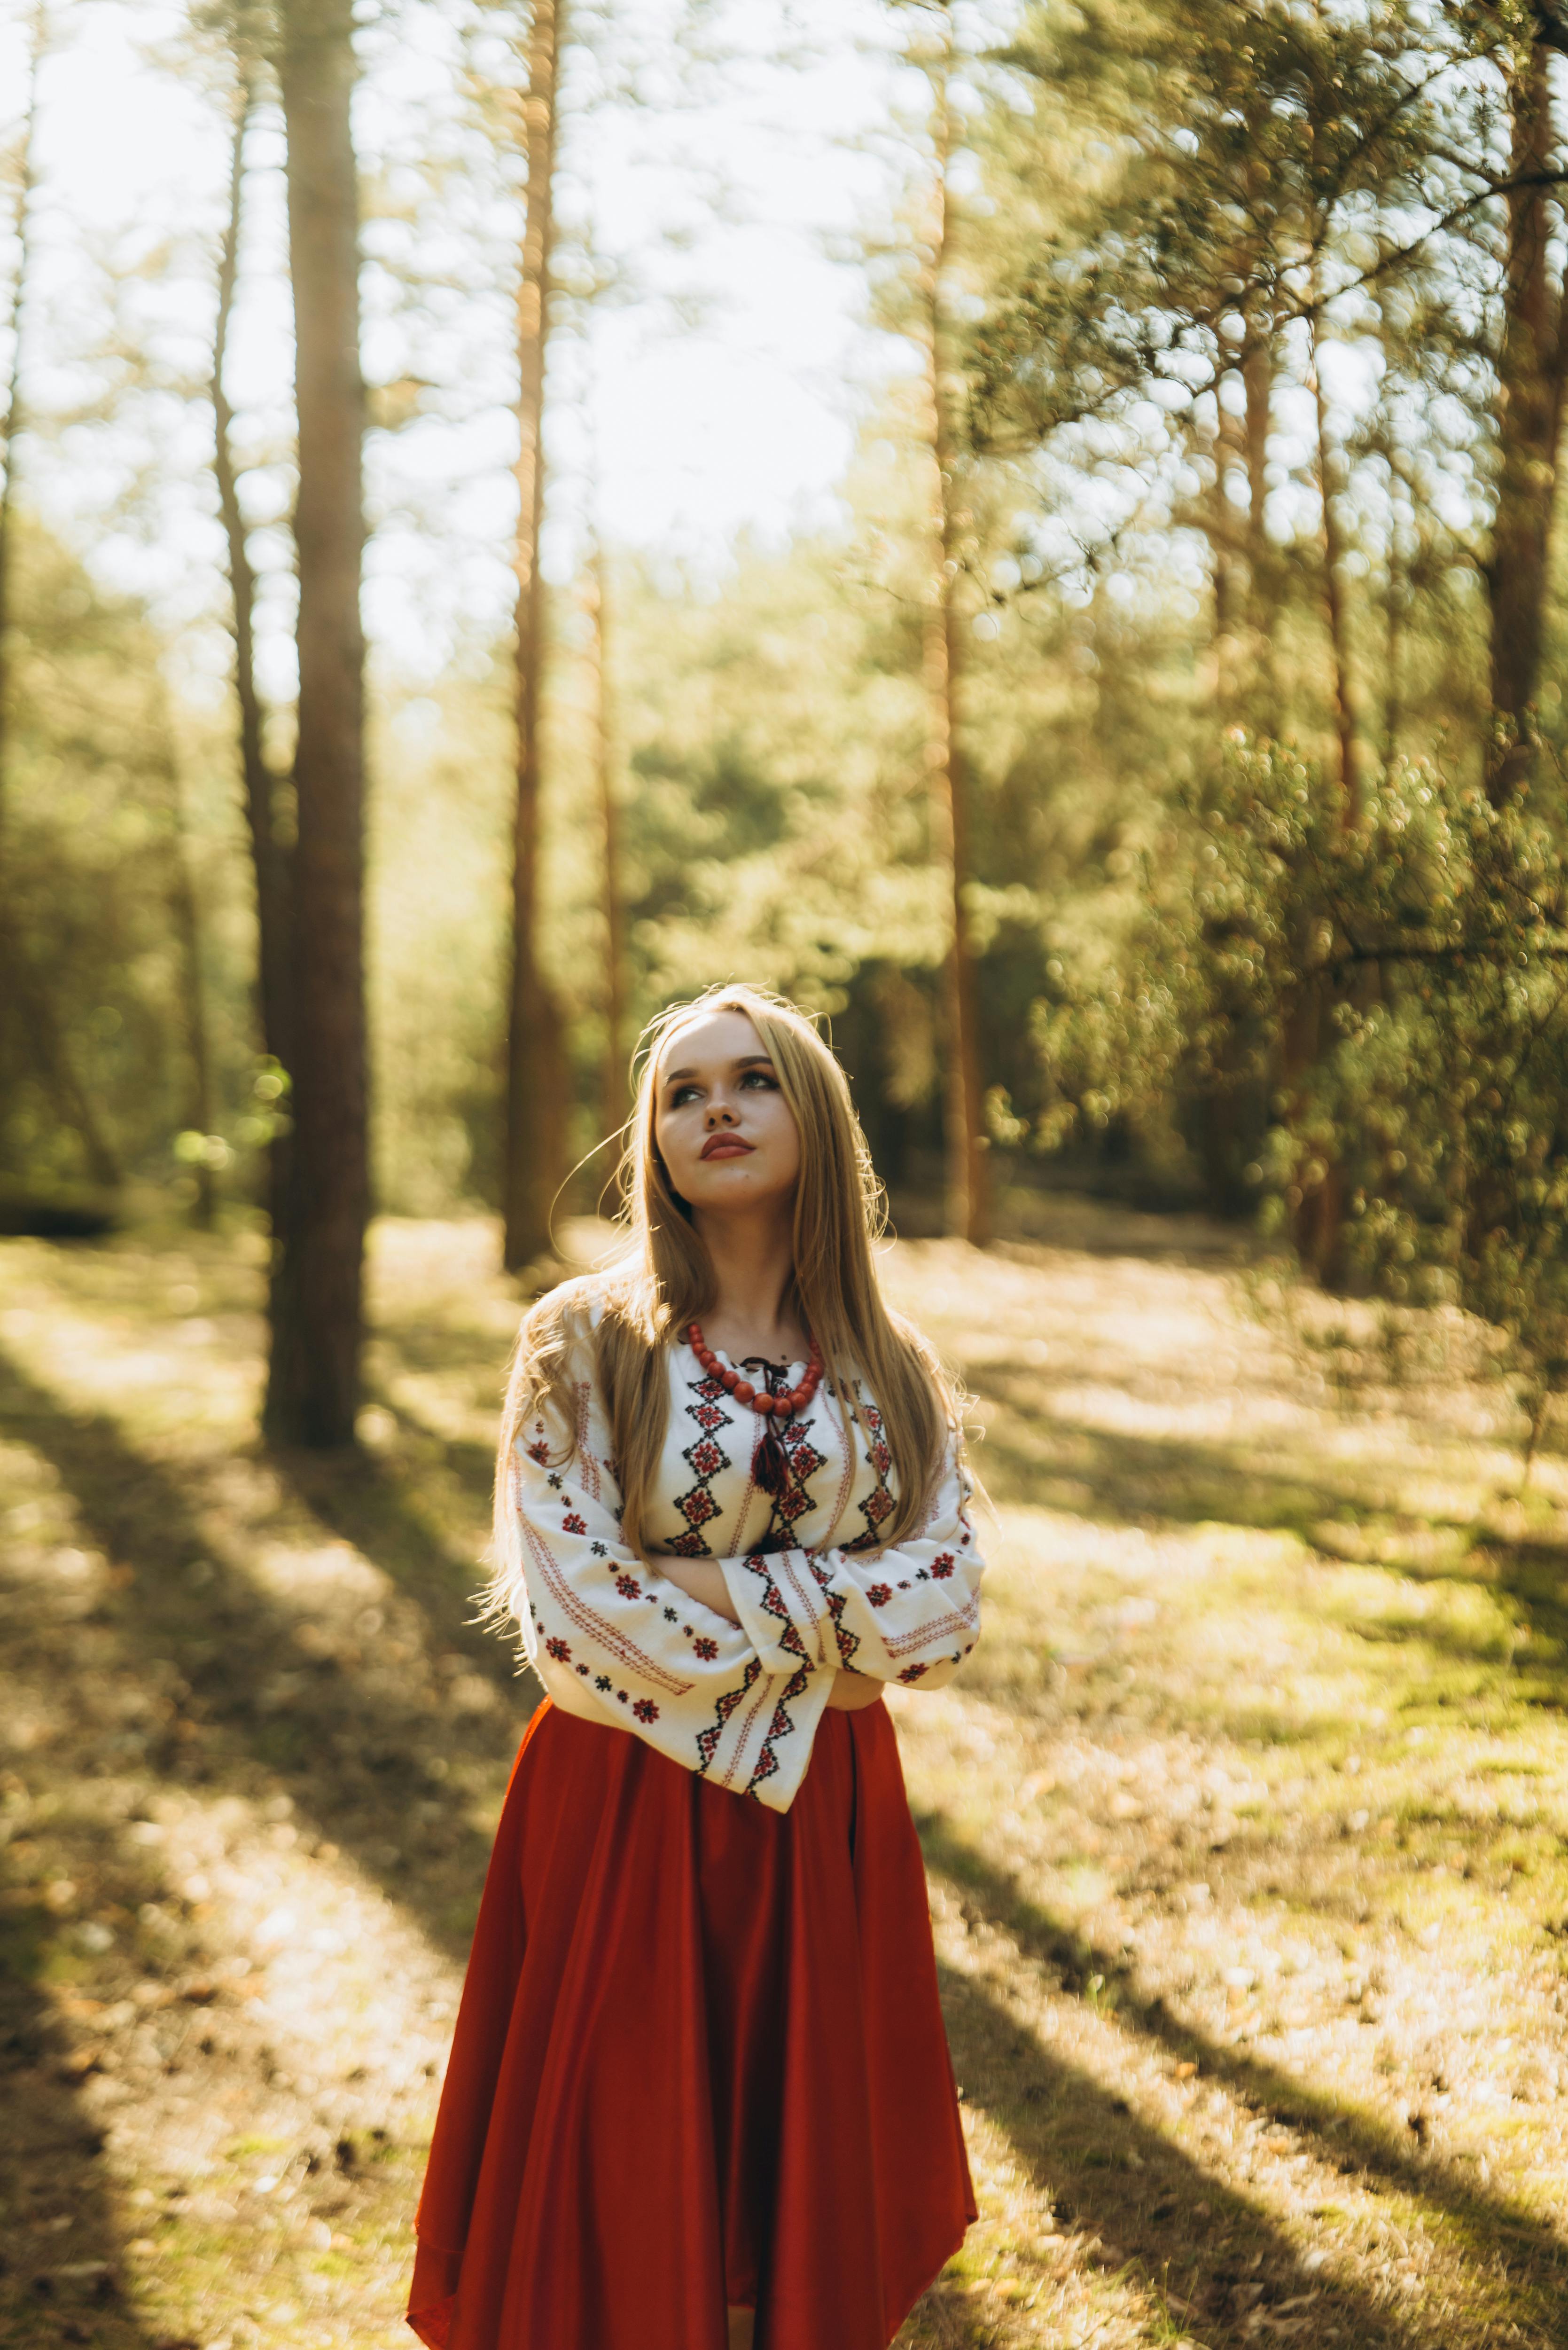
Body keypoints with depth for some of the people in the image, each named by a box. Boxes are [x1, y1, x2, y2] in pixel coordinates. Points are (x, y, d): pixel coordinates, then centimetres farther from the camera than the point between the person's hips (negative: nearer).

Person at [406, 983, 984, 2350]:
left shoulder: (893, 1372, 4)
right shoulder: (584, 1343, -6)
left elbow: (946, 1609, -5)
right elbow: (575, 1624, -14)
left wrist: (725, 1596, -15)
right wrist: (822, 1639, -9)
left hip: (826, 1814, 3)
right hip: (624, 1815, -3)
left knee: (814, 2179, 12)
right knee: (629, 2193, 4)